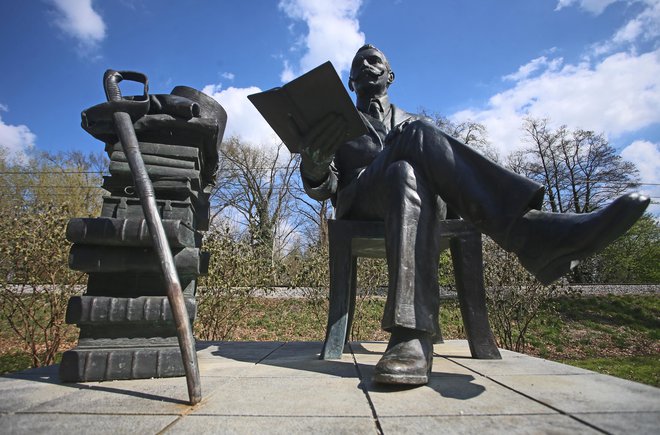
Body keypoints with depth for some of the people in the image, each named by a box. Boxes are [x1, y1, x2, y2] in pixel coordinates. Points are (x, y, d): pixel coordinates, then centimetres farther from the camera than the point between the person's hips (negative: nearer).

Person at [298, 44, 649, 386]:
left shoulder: (412, 122, 32)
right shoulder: (338, 125, 25)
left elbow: (434, 167, 18)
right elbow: (322, 189, 9)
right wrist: (314, 166, -18)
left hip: (426, 199, 2)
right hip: (360, 208, -1)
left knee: (407, 174, -35)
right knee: (417, 135, -28)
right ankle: (527, 231, -43)